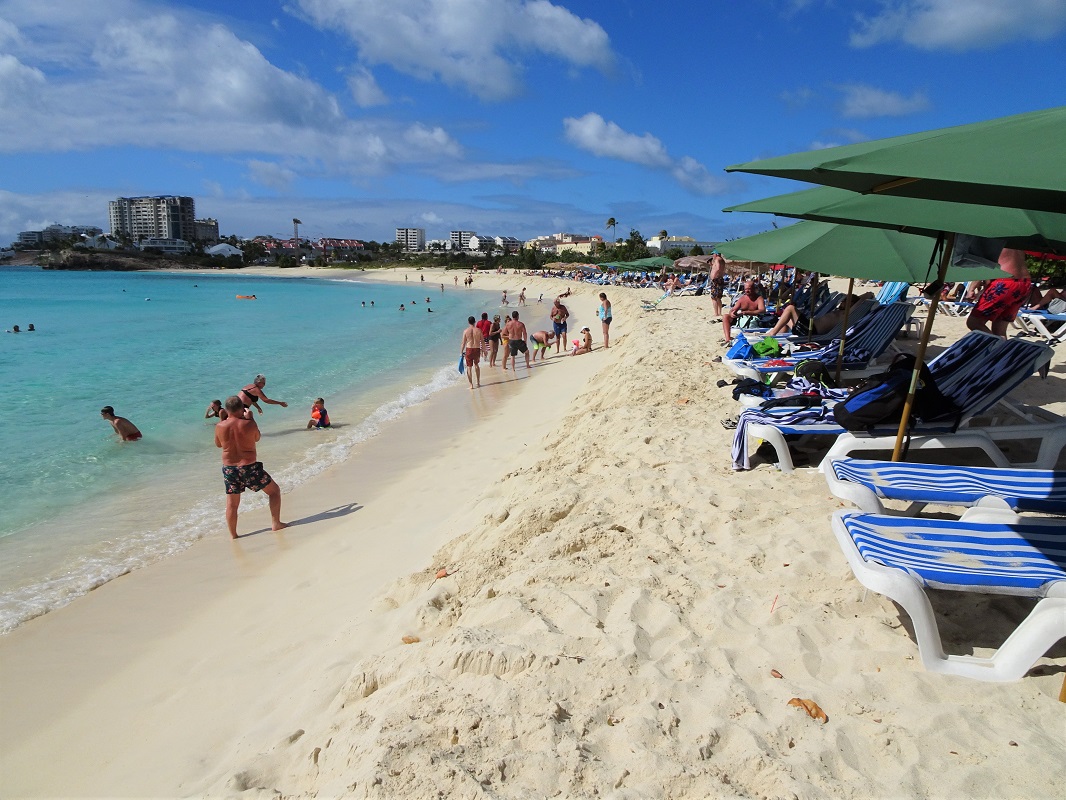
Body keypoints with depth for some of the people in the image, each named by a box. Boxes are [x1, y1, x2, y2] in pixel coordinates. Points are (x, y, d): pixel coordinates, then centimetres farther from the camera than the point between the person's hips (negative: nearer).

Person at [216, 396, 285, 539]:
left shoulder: (220, 427, -6)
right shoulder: (249, 423, -13)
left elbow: (218, 444, 13)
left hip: (229, 468, 3)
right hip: (249, 467, -3)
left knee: (232, 504, 15)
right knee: (274, 490, 15)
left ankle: (232, 535, 23)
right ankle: (276, 523, 15)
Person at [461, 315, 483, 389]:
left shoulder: (466, 331, -5)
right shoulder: (478, 330, -3)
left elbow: (463, 343, -2)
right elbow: (482, 342, 1)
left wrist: (462, 352, 7)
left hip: (469, 350, -2)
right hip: (477, 349, 2)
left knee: (469, 367, 6)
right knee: (476, 365, 24)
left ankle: (471, 385, 4)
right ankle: (478, 382, 28)